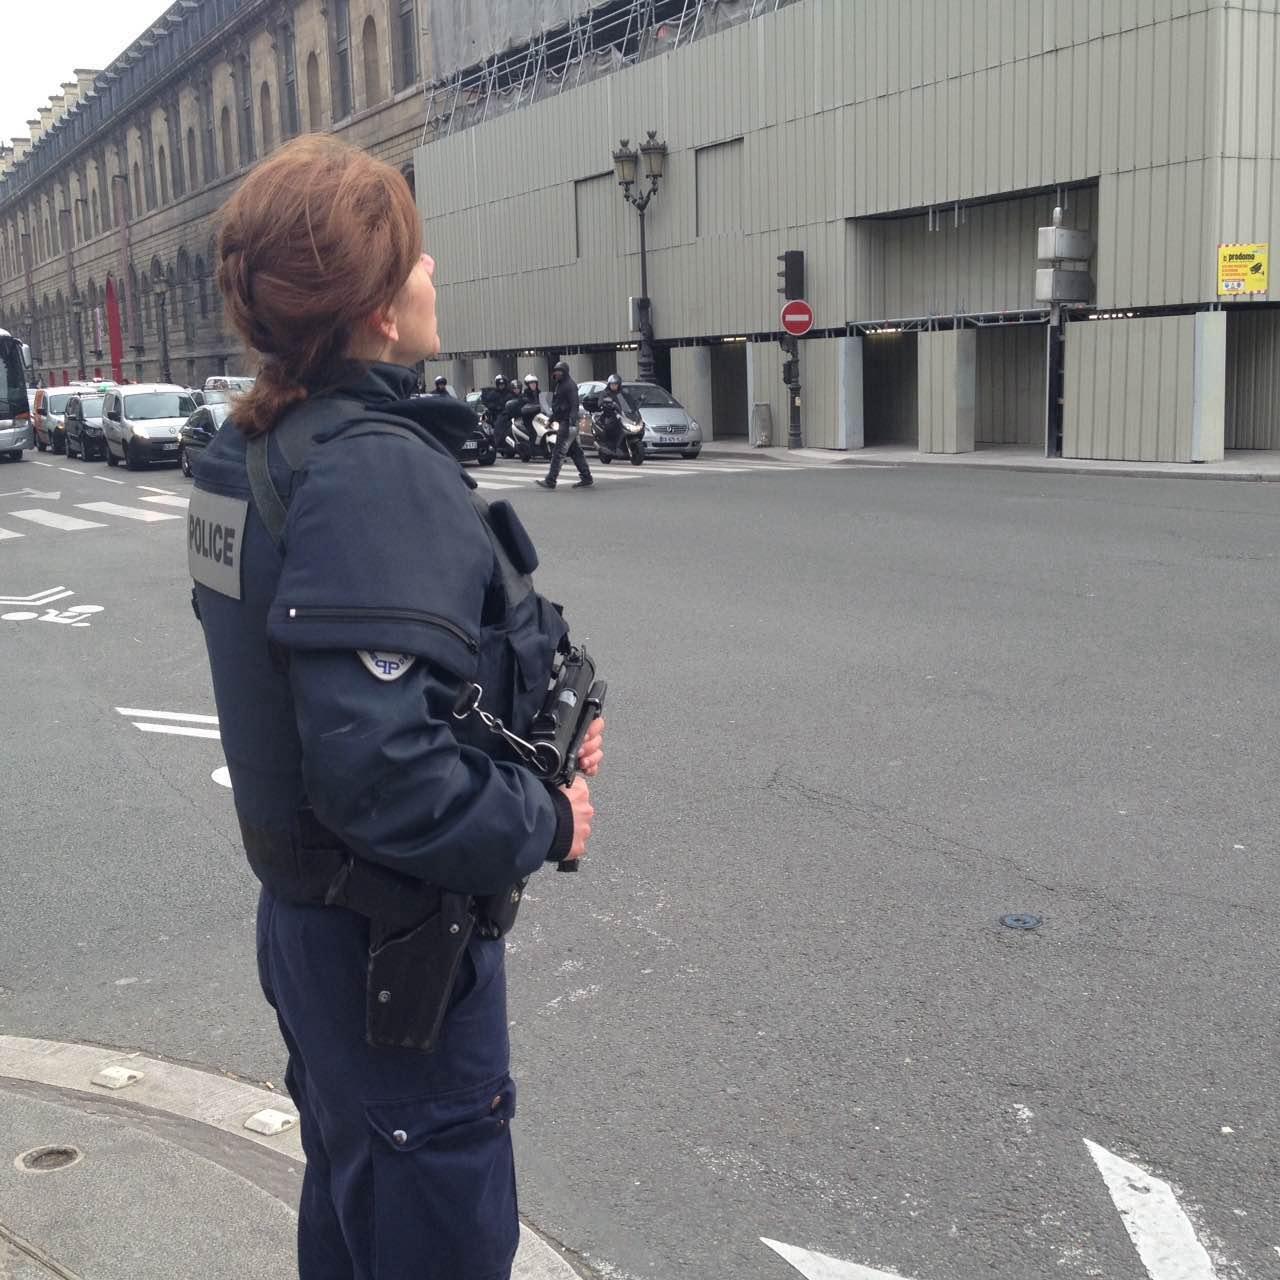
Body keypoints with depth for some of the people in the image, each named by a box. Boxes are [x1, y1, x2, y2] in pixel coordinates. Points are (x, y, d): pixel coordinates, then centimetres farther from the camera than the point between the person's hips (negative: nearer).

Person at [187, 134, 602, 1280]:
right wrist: (547, 822, -16)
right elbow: (382, 771, -33)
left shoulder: (250, 449, 3)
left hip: (306, 916, 9)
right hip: (399, 949, -9)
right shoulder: (378, 469, -27)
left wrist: (541, 717, 1)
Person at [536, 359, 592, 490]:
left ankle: (550, 481, -11)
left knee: (559, 452, -10)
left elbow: (574, 405, -21)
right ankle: (586, 479, 15)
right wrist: (552, 419, 29)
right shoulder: (560, 385, 19)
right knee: (576, 452, 11)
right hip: (563, 422, 10)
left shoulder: (570, 385, -12)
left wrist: (572, 423, -29)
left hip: (567, 423, -10)